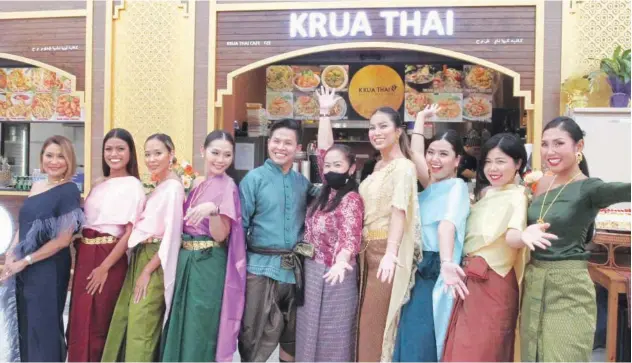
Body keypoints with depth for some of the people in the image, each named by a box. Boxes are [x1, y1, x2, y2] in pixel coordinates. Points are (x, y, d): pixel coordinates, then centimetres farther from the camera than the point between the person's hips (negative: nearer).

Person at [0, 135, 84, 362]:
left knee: (43, 326, 5)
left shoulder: (69, 191, -13)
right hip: (24, 270, 7)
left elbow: (63, 239, -16)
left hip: (49, 269, -7)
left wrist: (24, 261, -11)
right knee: (26, 324, 16)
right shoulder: (36, 187, 8)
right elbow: (23, 225, 14)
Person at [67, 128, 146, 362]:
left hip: (109, 259, -7)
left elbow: (130, 232, -14)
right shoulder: (99, 185, 14)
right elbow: (86, 222, 17)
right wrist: (81, 253, 4)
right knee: (79, 322, 13)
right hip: (84, 257, 7)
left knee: (96, 325, 2)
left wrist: (105, 267, -17)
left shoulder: (133, 186, -8)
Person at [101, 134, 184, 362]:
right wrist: (140, 267, 8)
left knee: (141, 328, -2)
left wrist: (147, 271, -15)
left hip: (155, 263, -8)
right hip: (139, 258, 9)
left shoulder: (173, 187, -12)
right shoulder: (157, 187, 15)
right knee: (121, 321, 11)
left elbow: (172, 236, -17)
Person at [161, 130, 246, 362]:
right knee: (180, 328, 15)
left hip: (208, 265, -7)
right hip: (185, 260, 7)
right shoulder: (196, 183, 10)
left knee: (200, 330, 2)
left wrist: (213, 210, -33)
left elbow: (220, 235, -17)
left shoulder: (227, 187, -10)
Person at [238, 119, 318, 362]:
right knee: (256, 339, 4)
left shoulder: (303, 183, 8)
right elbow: (240, 224, -6)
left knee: (292, 336, 18)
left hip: (294, 269, 4)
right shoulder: (254, 178, -4)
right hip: (262, 267, -4)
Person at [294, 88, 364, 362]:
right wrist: (324, 112, 8)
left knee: (332, 337, 5)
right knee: (309, 333, 16)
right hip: (311, 272, 8)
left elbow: (350, 235, -28)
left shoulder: (351, 199, -15)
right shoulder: (327, 191, 5)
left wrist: (341, 262, -47)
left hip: (333, 274, -7)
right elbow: (323, 150, 9)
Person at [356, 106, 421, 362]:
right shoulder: (378, 166, 15)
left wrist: (390, 253, -35)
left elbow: (399, 211, -24)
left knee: (378, 320, -1)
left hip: (386, 250, -8)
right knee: (365, 319, 13)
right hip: (368, 248, 8)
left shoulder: (403, 166, -11)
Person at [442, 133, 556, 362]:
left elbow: (511, 236, -29)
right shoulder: (484, 193, 13)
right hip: (470, 279, 8)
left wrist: (524, 235, -49)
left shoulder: (517, 196, -11)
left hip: (493, 282, -8)